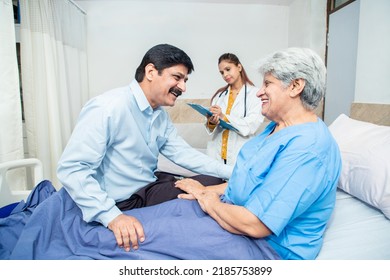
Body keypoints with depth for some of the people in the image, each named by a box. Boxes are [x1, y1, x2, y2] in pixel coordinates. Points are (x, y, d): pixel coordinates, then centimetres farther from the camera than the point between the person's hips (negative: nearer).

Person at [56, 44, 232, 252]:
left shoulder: (161, 116, 6)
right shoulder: (107, 108, -22)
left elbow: (182, 153, 4)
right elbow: (72, 168, -25)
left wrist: (231, 172, -4)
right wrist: (112, 217, -34)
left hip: (151, 188, 8)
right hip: (119, 204, -7)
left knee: (213, 182, 1)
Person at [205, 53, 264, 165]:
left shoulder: (254, 93, -2)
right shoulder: (219, 95, 11)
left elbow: (251, 126, -12)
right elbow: (211, 128, 10)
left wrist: (224, 117, -20)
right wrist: (211, 123, -13)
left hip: (240, 156, -3)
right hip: (216, 153, 4)